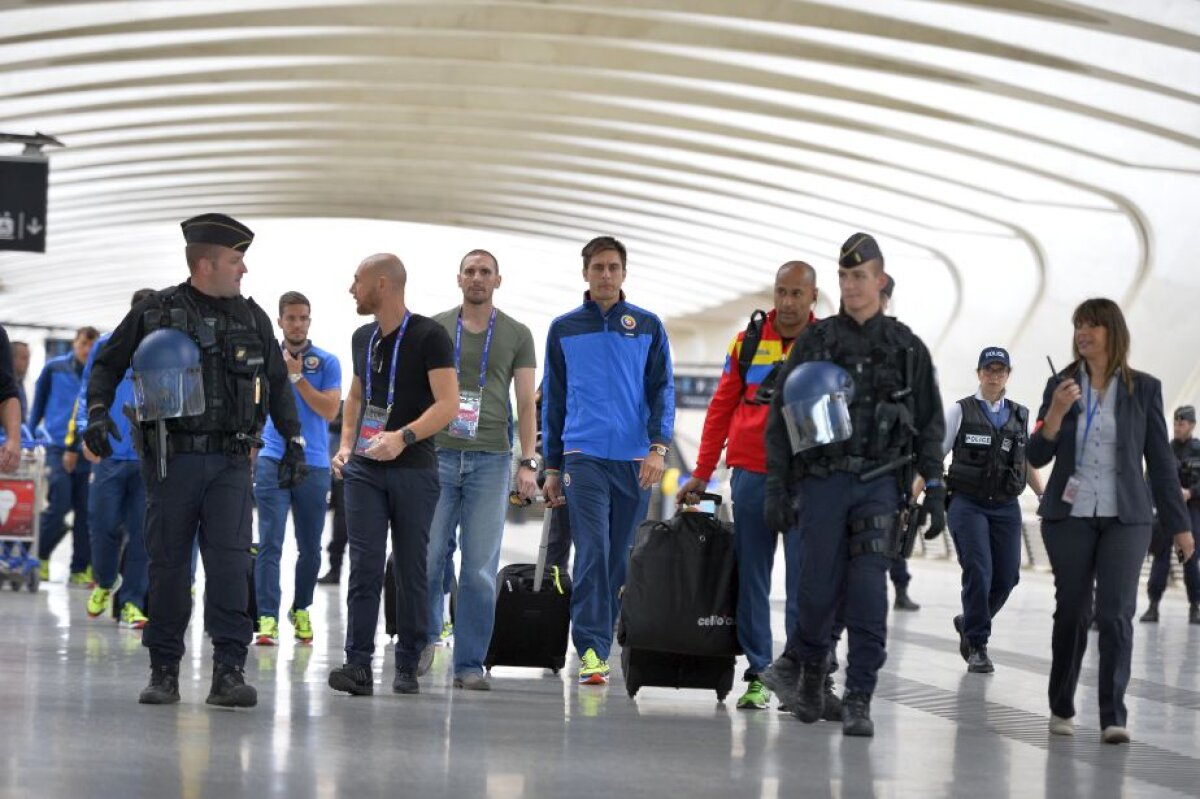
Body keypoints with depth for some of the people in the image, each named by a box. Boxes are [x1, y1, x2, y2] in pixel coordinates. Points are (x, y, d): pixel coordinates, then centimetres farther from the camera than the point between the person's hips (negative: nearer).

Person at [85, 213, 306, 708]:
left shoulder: (251, 318, 11)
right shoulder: (155, 312, 2)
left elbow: (278, 383, 20)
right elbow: (108, 364, 9)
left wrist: (294, 440, 14)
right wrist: (98, 411, -7)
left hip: (230, 461, 2)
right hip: (171, 458, -2)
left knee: (230, 560, -9)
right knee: (168, 564, 3)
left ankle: (228, 672, -9)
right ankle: (164, 671, 12)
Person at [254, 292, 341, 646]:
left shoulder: (326, 362, 3)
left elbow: (330, 410, -9)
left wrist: (296, 376, -12)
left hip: (313, 464, 0)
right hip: (273, 461, 0)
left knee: (310, 547, 9)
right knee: (270, 543, -9)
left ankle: (301, 610, 27)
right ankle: (268, 618, -10)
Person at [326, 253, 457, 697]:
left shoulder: (429, 336, -8)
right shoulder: (363, 338, 13)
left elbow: (448, 403, -14)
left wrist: (404, 437, -27)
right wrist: (346, 445, 10)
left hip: (414, 468, -4)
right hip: (364, 468, 5)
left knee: (411, 568, 3)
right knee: (364, 565, -5)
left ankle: (409, 666, 11)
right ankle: (358, 665, -8)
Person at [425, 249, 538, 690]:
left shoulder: (517, 335, 9)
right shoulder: (434, 329, 10)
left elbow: (526, 403, 8)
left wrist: (528, 462, -1)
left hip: (491, 459, 0)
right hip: (437, 455, 0)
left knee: (480, 569, -1)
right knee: (428, 559, -3)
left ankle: (469, 664, 4)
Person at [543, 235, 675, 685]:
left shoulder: (648, 327, 8)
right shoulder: (564, 329, 9)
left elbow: (662, 390, 5)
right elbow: (553, 399, 12)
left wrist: (658, 447, -9)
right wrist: (552, 467, 10)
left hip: (635, 460, 1)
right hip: (584, 457, -1)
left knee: (620, 557, 6)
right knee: (592, 552, -14)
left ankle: (600, 643, 16)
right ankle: (590, 650, -16)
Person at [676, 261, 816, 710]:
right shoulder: (748, 341, 9)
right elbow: (722, 408, 11)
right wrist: (701, 475, 7)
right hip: (751, 474, 3)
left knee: (803, 580, -2)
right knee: (751, 578, 5)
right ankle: (758, 674, 11)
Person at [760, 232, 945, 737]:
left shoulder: (907, 348, 8)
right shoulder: (813, 342, 7)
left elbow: (929, 426, 9)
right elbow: (782, 419, 6)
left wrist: (935, 492, 2)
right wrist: (776, 488, 0)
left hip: (879, 483, 0)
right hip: (821, 482, 0)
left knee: (868, 592, -8)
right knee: (820, 587, -1)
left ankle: (859, 701, -3)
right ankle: (807, 670, 26)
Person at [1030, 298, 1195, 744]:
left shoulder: (1144, 389, 3)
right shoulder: (1061, 385, 5)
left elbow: (1160, 460, 6)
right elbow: (1037, 457, 2)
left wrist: (1179, 524, 5)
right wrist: (1056, 412, -15)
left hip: (1126, 518, -1)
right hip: (1069, 516, 1)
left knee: (1116, 614, -9)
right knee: (1071, 612, 5)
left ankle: (1113, 716, -8)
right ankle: (1061, 709, 18)